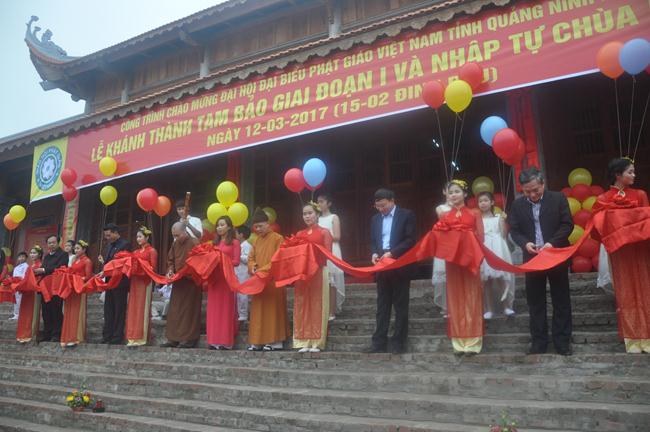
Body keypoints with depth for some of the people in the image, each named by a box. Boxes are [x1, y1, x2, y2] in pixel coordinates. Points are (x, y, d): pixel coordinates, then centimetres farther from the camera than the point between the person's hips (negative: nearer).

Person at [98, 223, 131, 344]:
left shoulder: (125, 245, -11)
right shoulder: (109, 245, 15)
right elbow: (108, 261, 17)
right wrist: (103, 261, -3)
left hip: (120, 283, -8)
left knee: (119, 310, 1)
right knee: (108, 310, 10)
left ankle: (117, 337, 7)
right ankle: (107, 336, 17)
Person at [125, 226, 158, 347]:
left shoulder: (152, 251, -2)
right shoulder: (135, 252, 17)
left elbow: (153, 268, -7)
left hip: (145, 282, -6)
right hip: (134, 281, 6)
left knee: (142, 308, -3)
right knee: (133, 308, 5)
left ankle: (141, 337, 2)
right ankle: (133, 337, 11)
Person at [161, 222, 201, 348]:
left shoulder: (194, 243, -13)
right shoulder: (175, 244, 8)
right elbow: (170, 260, 17)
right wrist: (170, 270, -2)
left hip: (191, 282, -7)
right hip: (178, 282, 7)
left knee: (189, 310, 0)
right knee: (175, 310, 9)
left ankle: (190, 338, 7)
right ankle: (174, 338, 16)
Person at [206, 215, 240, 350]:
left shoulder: (234, 242, -1)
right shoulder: (215, 242, 15)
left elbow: (236, 261, -7)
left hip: (227, 277, -5)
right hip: (214, 277, 5)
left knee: (226, 309, 0)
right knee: (214, 309, 6)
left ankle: (226, 341, 7)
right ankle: (214, 340, 13)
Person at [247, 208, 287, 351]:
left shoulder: (278, 238, -6)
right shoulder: (257, 240, 15)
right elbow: (251, 258, 16)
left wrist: (264, 269, -17)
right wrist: (253, 267, -5)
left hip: (272, 280, -6)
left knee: (272, 310, -3)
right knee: (258, 311, 7)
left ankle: (275, 341, 3)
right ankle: (257, 341, 13)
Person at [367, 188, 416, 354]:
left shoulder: (407, 215, -3)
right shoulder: (375, 219, 14)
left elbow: (410, 240, -10)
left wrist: (392, 253, -18)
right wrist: (374, 253, -5)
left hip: (400, 266, -5)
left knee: (400, 305, 3)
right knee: (382, 305, 7)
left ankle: (399, 342, 11)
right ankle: (379, 342, 11)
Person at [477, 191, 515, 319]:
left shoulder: (498, 217, 5)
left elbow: (504, 235, 1)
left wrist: (503, 221, -8)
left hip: (498, 250, 0)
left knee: (502, 278, -3)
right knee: (486, 280, 1)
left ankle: (506, 306, 10)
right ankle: (488, 309, 8)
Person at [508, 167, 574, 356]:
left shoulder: (558, 198, -3)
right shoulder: (517, 204, 3)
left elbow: (567, 224, -5)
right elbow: (514, 230, 4)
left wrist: (552, 243, -18)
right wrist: (525, 243, -16)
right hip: (532, 258, 2)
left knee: (561, 300, 5)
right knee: (535, 302, 6)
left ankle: (562, 341, 15)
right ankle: (539, 341, 16)